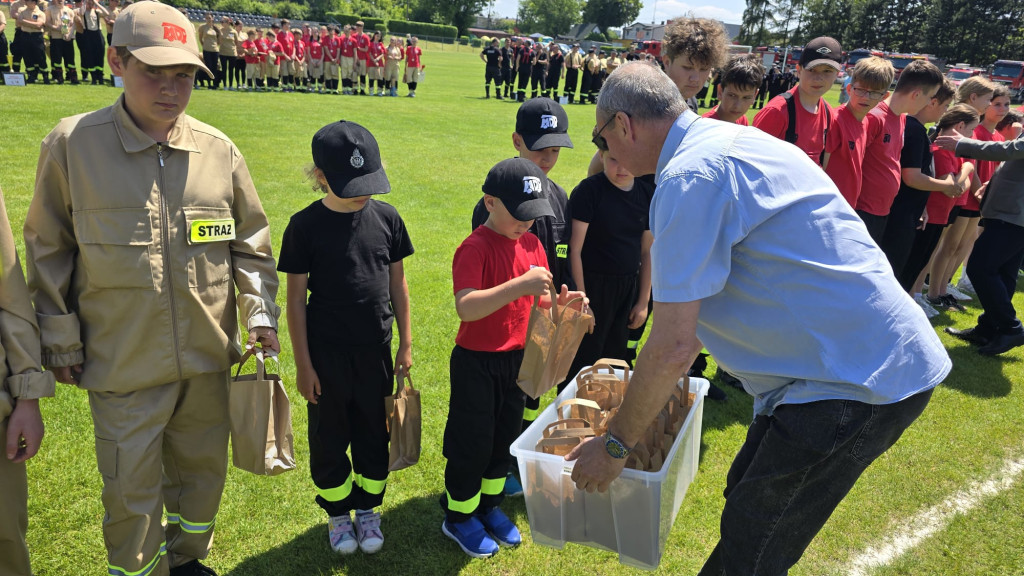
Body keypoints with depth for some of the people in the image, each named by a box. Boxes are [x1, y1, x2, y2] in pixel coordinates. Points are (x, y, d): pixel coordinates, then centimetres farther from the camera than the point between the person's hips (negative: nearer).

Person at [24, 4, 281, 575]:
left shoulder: (218, 149, -2)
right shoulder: (71, 145, -7)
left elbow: (251, 240, 7)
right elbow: (48, 249, 1)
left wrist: (261, 313, 0)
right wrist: (60, 341, 2)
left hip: (208, 358, 3)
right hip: (123, 363, -3)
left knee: (203, 470, 20)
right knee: (132, 490, 8)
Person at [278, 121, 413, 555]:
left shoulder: (387, 218, -4)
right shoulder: (305, 226, -11)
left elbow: (397, 283, 5)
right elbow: (296, 298, -6)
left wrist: (406, 343, 6)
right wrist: (303, 364, -6)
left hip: (375, 350, 2)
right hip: (327, 353, -2)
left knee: (373, 434, 15)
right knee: (329, 438, 13)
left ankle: (368, 509, 36)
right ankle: (338, 513, 35)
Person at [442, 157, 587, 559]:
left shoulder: (531, 243, 3)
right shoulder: (475, 248, -20)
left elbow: (536, 301, 10)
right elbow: (465, 307, -33)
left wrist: (559, 302, -13)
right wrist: (520, 284, -40)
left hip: (516, 358, 7)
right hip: (476, 363, -7)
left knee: (505, 437, 19)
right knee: (472, 442, 7)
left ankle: (489, 505, 39)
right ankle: (459, 516, 28)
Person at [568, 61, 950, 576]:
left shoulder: (689, 177, -19)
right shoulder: (727, 142, 12)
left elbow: (672, 345, -21)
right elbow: (707, 286, 22)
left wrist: (615, 445, -7)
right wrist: (658, 381, 27)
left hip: (857, 383, -10)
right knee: (747, 496, 21)